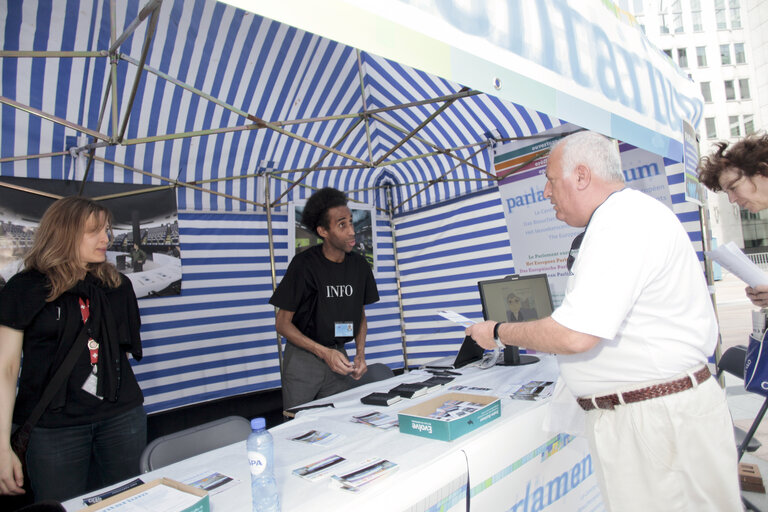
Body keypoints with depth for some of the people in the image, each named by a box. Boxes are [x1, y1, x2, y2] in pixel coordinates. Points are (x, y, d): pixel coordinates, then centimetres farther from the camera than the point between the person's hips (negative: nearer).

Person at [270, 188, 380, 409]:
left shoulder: (359, 265, 0)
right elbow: (282, 323, -11)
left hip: (339, 354, 4)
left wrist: (360, 354, -4)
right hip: (303, 357, -4)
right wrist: (323, 352, -20)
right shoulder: (305, 264, -14)